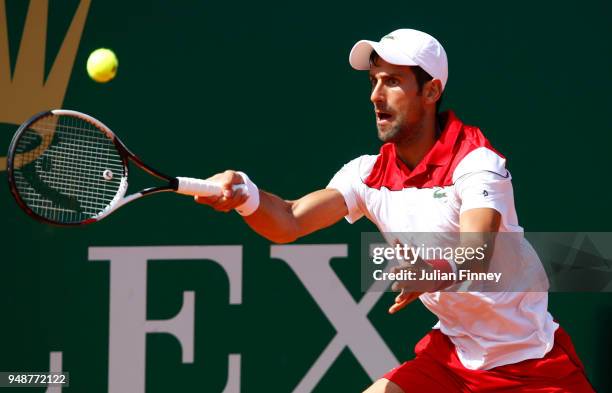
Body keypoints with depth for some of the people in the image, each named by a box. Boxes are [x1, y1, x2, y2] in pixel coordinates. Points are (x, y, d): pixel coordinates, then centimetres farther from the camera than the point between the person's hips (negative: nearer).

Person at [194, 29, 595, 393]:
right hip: (450, 352, 5)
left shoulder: (476, 162, -18)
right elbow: (288, 222, -13)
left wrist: (438, 271, -56)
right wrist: (244, 194, -34)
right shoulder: (370, 174, -1)